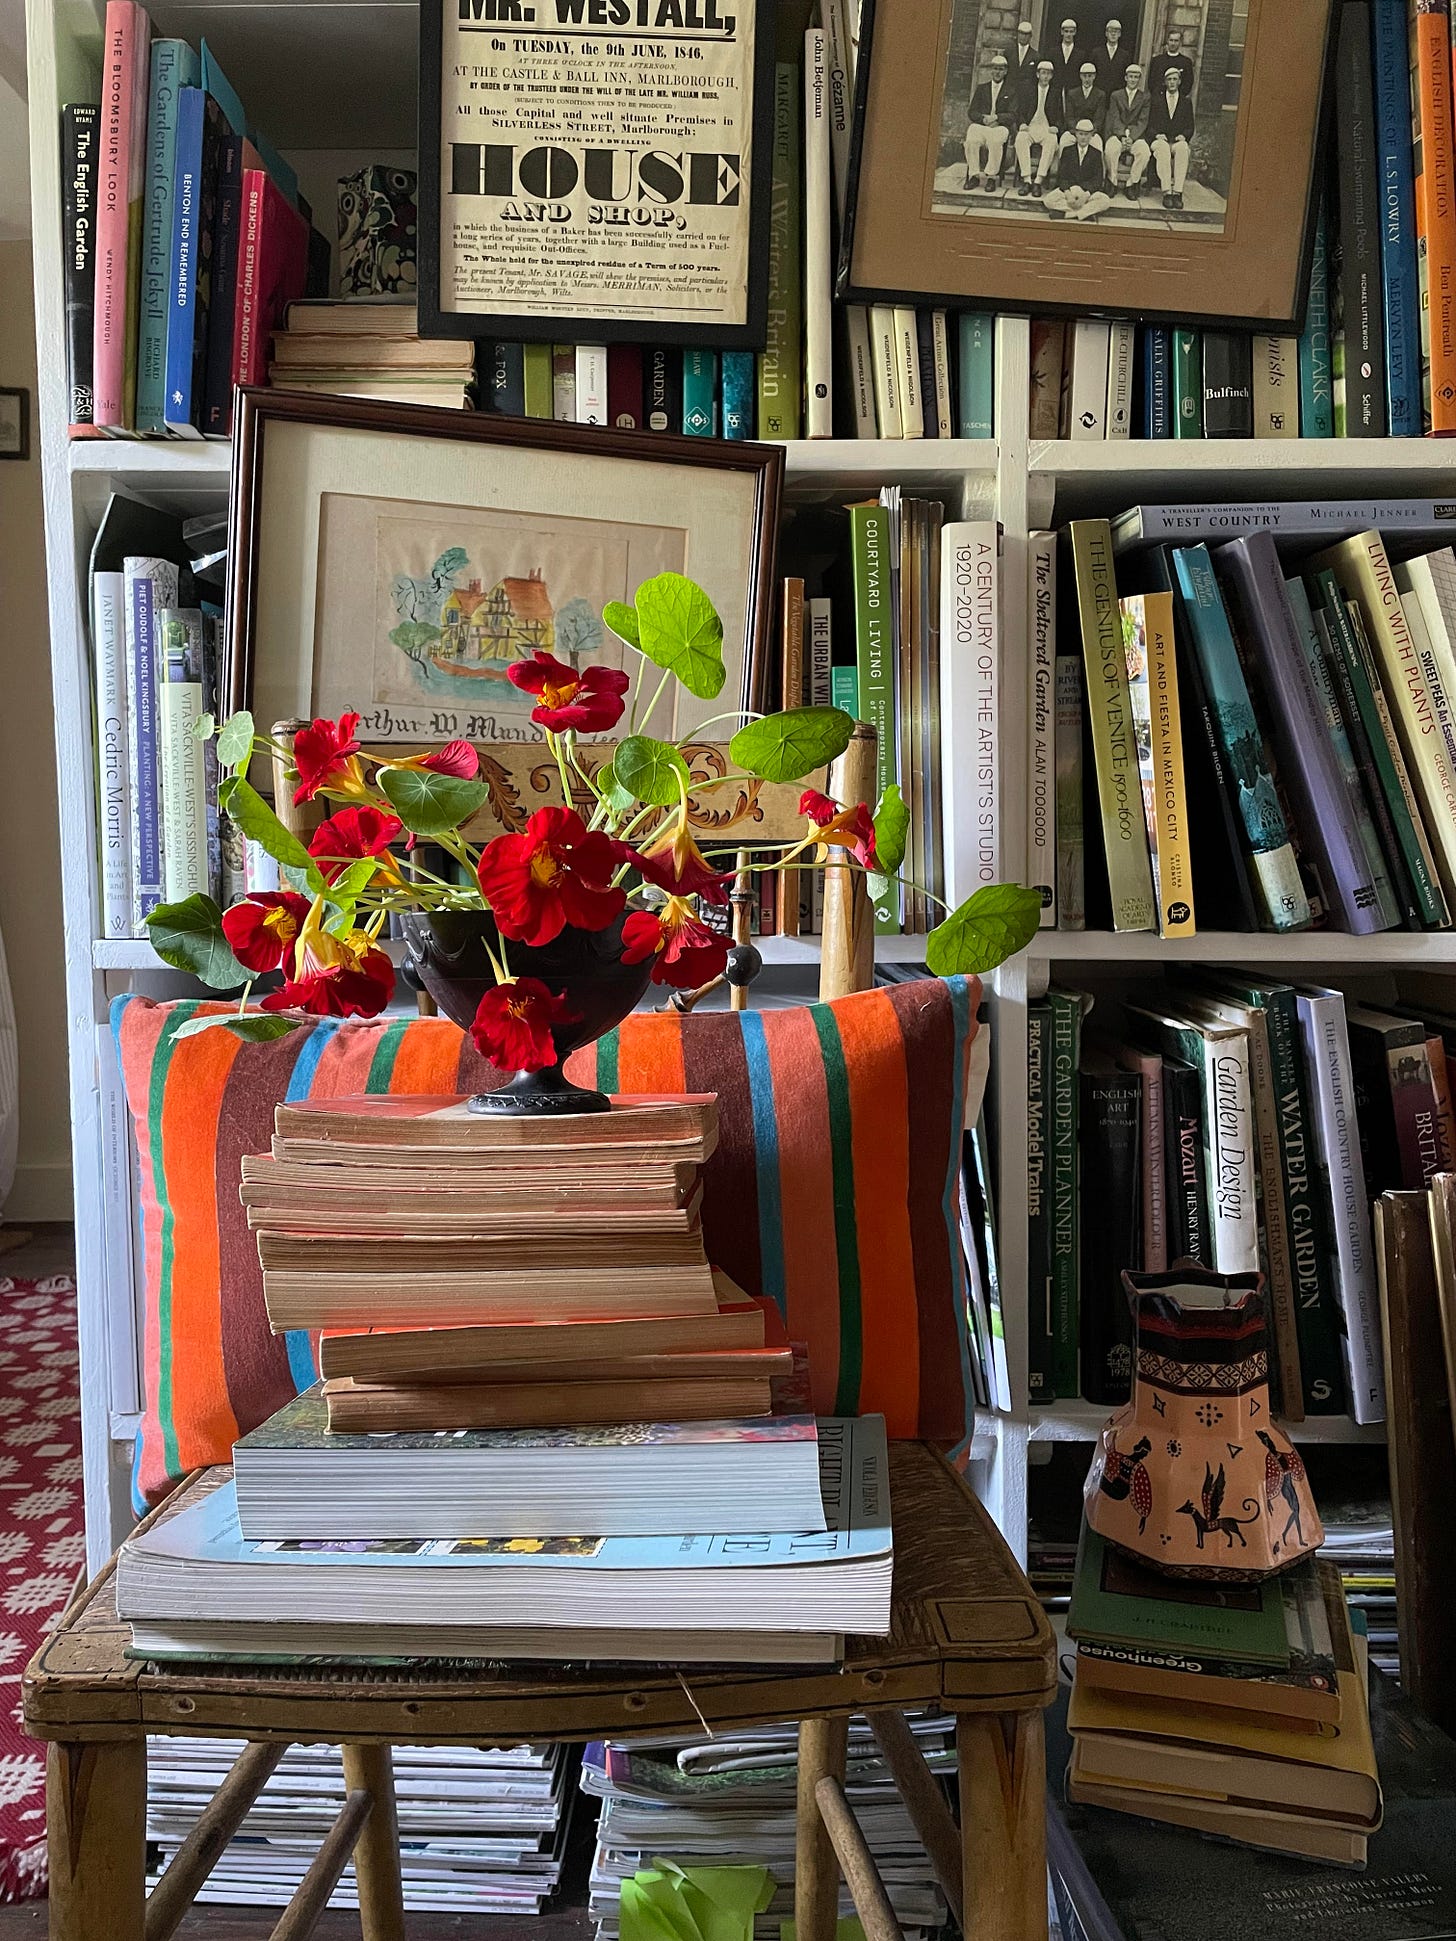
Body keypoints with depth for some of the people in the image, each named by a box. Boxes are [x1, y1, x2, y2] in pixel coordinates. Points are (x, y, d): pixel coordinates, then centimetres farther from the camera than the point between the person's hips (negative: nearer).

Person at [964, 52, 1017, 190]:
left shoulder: (1011, 91, 13)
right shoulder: (981, 89, 20)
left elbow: (1012, 115, 2)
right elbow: (971, 112, 10)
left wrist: (996, 118, -16)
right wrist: (984, 118, -10)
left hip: (1000, 127, -2)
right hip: (980, 125, 2)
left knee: (995, 141, -38)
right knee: (971, 140, -33)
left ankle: (991, 177, -31)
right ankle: (973, 175, -26)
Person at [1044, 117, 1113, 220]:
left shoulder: (1096, 153, 7)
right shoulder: (1067, 151, 8)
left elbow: (1098, 180, -2)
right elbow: (1061, 176, 0)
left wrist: (1085, 195, -22)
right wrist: (1068, 194, -20)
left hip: (1088, 191, 0)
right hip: (1067, 189, 0)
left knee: (1106, 201, -30)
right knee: (1049, 200, -30)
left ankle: (1068, 213, -25)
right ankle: (1086, 212, -24)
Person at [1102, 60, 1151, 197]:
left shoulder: (1145, 97, 12)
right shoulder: (1115, 95, 13)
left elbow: (1142, 122, 2)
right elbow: (1115, 119, 1)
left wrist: (1131, 137, -16)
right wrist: (1122, 136, -16)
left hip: (1136, 135, 0)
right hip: (1117, 134, 0)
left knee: (1145, 152, -32)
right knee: (1110, 150, -34)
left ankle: (1131, 185, -16)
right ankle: (1112, 183, -15)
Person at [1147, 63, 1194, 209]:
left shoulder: (1186, 102, 18)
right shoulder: (1156, 100, 15)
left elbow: (1190, 127, 15)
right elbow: (1150, 124, 9)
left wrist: (1183, 136, -7)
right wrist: (1157, 134, -11)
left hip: (1178, 141, 1)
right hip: (1159, 140, -1)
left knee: (1182, 148, -35)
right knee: (1163, 148, -37)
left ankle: (1177, 192, -40)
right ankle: (1167, 192, -42)